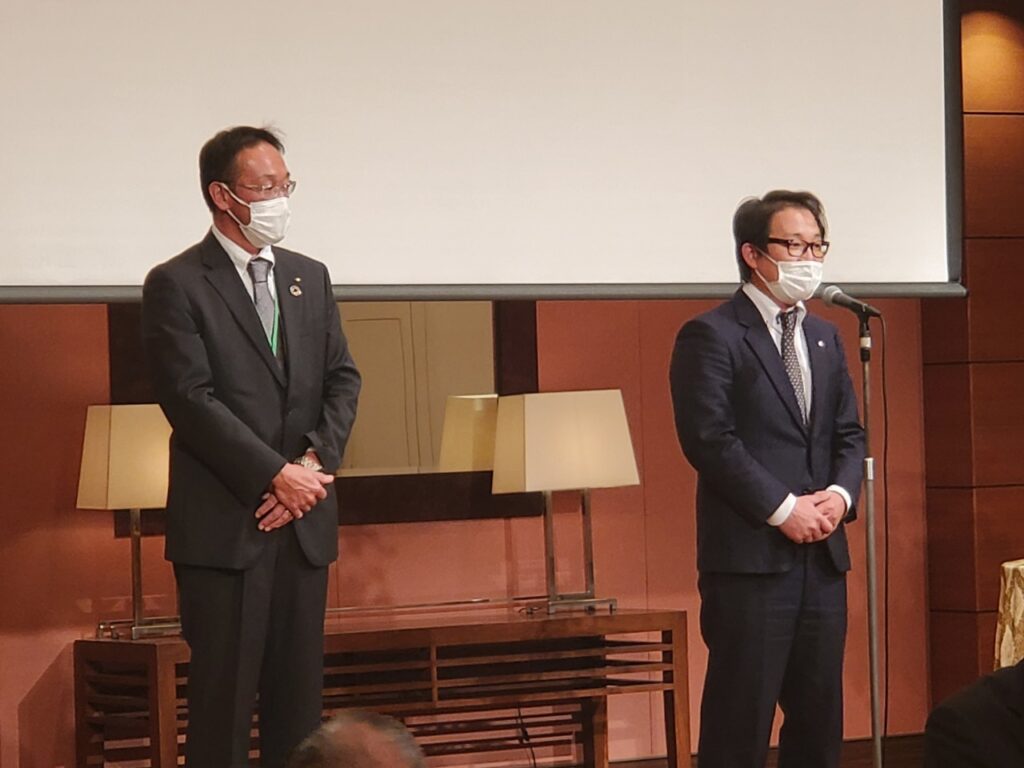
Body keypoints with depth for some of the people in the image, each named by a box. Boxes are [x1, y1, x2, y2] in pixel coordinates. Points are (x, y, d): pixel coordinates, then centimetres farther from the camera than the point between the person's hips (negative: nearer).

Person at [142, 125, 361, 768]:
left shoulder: (310, 278, 14)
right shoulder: (177, 285, -5)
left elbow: (343, 379, 11)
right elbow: (191, 399, -12)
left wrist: (315, 462, -6)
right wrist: (275, 475, -15)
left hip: (303, 520, 5)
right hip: (224, 523, -5)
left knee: (299, 691, 7)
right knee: (224, 692, -2)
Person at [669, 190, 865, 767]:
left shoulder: (825, 338, 18)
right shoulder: (711, 336, -5)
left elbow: (850, 434, 18)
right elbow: (709, 440, -13)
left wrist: (840, 494, -2)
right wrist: (783, 508, -15)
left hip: (822, 552, 7)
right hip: (750, 553, -7)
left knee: (820, 717, 9)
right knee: (740, 721, -5)